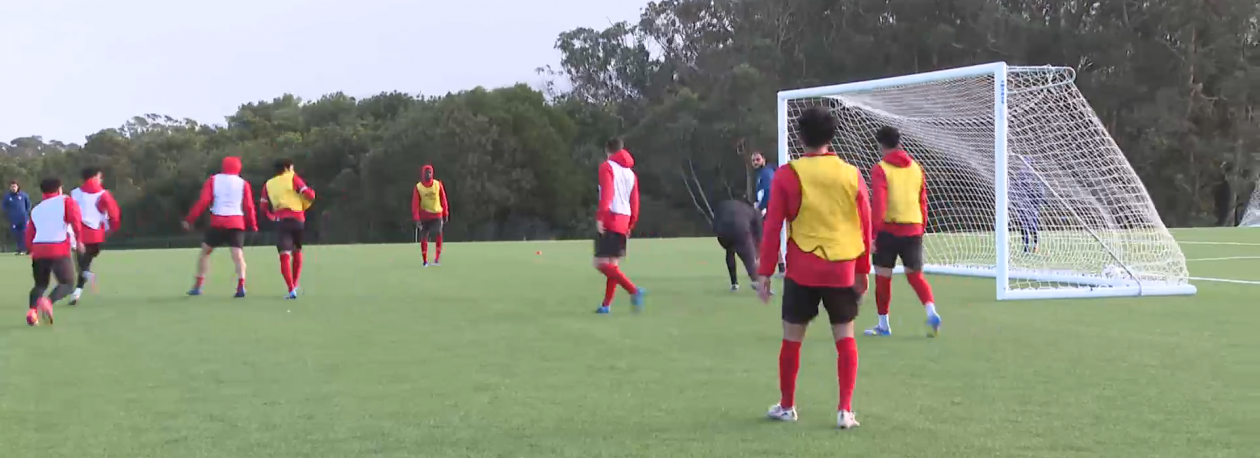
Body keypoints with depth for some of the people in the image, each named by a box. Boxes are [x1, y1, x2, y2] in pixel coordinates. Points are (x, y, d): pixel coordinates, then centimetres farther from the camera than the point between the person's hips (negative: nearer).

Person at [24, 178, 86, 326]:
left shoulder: (35, 210, 23)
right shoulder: (66, 202, 9)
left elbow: (29, 237, 18)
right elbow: (75, 219, -11)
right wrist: (79, 240, -6)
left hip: (38, 249, 5)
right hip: (59, 250, -5)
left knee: (40, 285, 20)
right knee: (67, 284, 2)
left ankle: (32, 310, -6)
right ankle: (48, 302, -26)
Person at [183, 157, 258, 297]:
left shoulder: (213, 180, 6)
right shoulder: (243, 183, 7)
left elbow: (203, 202, -2)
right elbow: (249, 206, 2)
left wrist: (190, 219, 1)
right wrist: (253, 225, 12)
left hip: (217, 222, 0)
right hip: (237, 223, 0)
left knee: (205, 252, 16)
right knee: (238, 255, -4)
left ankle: (198, 286, 14)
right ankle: (241, 286, -24)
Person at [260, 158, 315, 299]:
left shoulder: (268, 185, 14)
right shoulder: (293, 178, 6)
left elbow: (264, 209, 9)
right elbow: (309, 195, -3)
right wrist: (304, 205, 17)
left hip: (281, 220, 0)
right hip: (298, 218, 0)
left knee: (285, 256, -5)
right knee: (297, 252, 21)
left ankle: (291, 289, -19)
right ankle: (295, 285, 25)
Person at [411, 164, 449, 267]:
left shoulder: (438, 184, -1)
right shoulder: (418, 187, -5)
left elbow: (443, 200, 5)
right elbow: (415, 204, -8)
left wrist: (445, 214, 4)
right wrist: (416, 219, -16)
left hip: (437, 215, 0)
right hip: (424, 217, 0)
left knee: (438, 234, -16)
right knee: (423, 238, 1)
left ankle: (438, 257, -11)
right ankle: (425, 260, 11)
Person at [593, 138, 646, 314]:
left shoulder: (607, 167, -3)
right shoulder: (631, 173, 17)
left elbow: (606, 194, -17)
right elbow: (635, 202, 14)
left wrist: (600, 217, -22)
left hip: (609, 220, -7)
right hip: (624, 222, 7)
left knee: (602, 264, -9)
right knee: (613, 265, 11)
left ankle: (634, 290, -21)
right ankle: (606, 305, 11)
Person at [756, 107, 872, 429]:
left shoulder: (787, 174, -6)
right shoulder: (851, 174, 0)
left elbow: (772, 227, -6)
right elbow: (865, 227, 5)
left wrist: (765, 273, 1)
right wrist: (862, 271, 15)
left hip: (802, 270, -1)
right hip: (842, 270, 1)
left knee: (792, 337, 12)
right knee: (845, 337, 10)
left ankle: (786, 406, 22)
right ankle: (845, 410, 3)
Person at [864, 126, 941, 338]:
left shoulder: (880, 169, -7)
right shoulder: (916, 167, 10)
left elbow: (878, 204, -14)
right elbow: (923, 202, 13)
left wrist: (872, 233, -13)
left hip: (888, 229, -4)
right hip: (913, 229, 4)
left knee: (883, 277, 8)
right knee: (915, 275, 13)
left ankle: (883, 324, 16)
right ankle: (931, 312, -9)